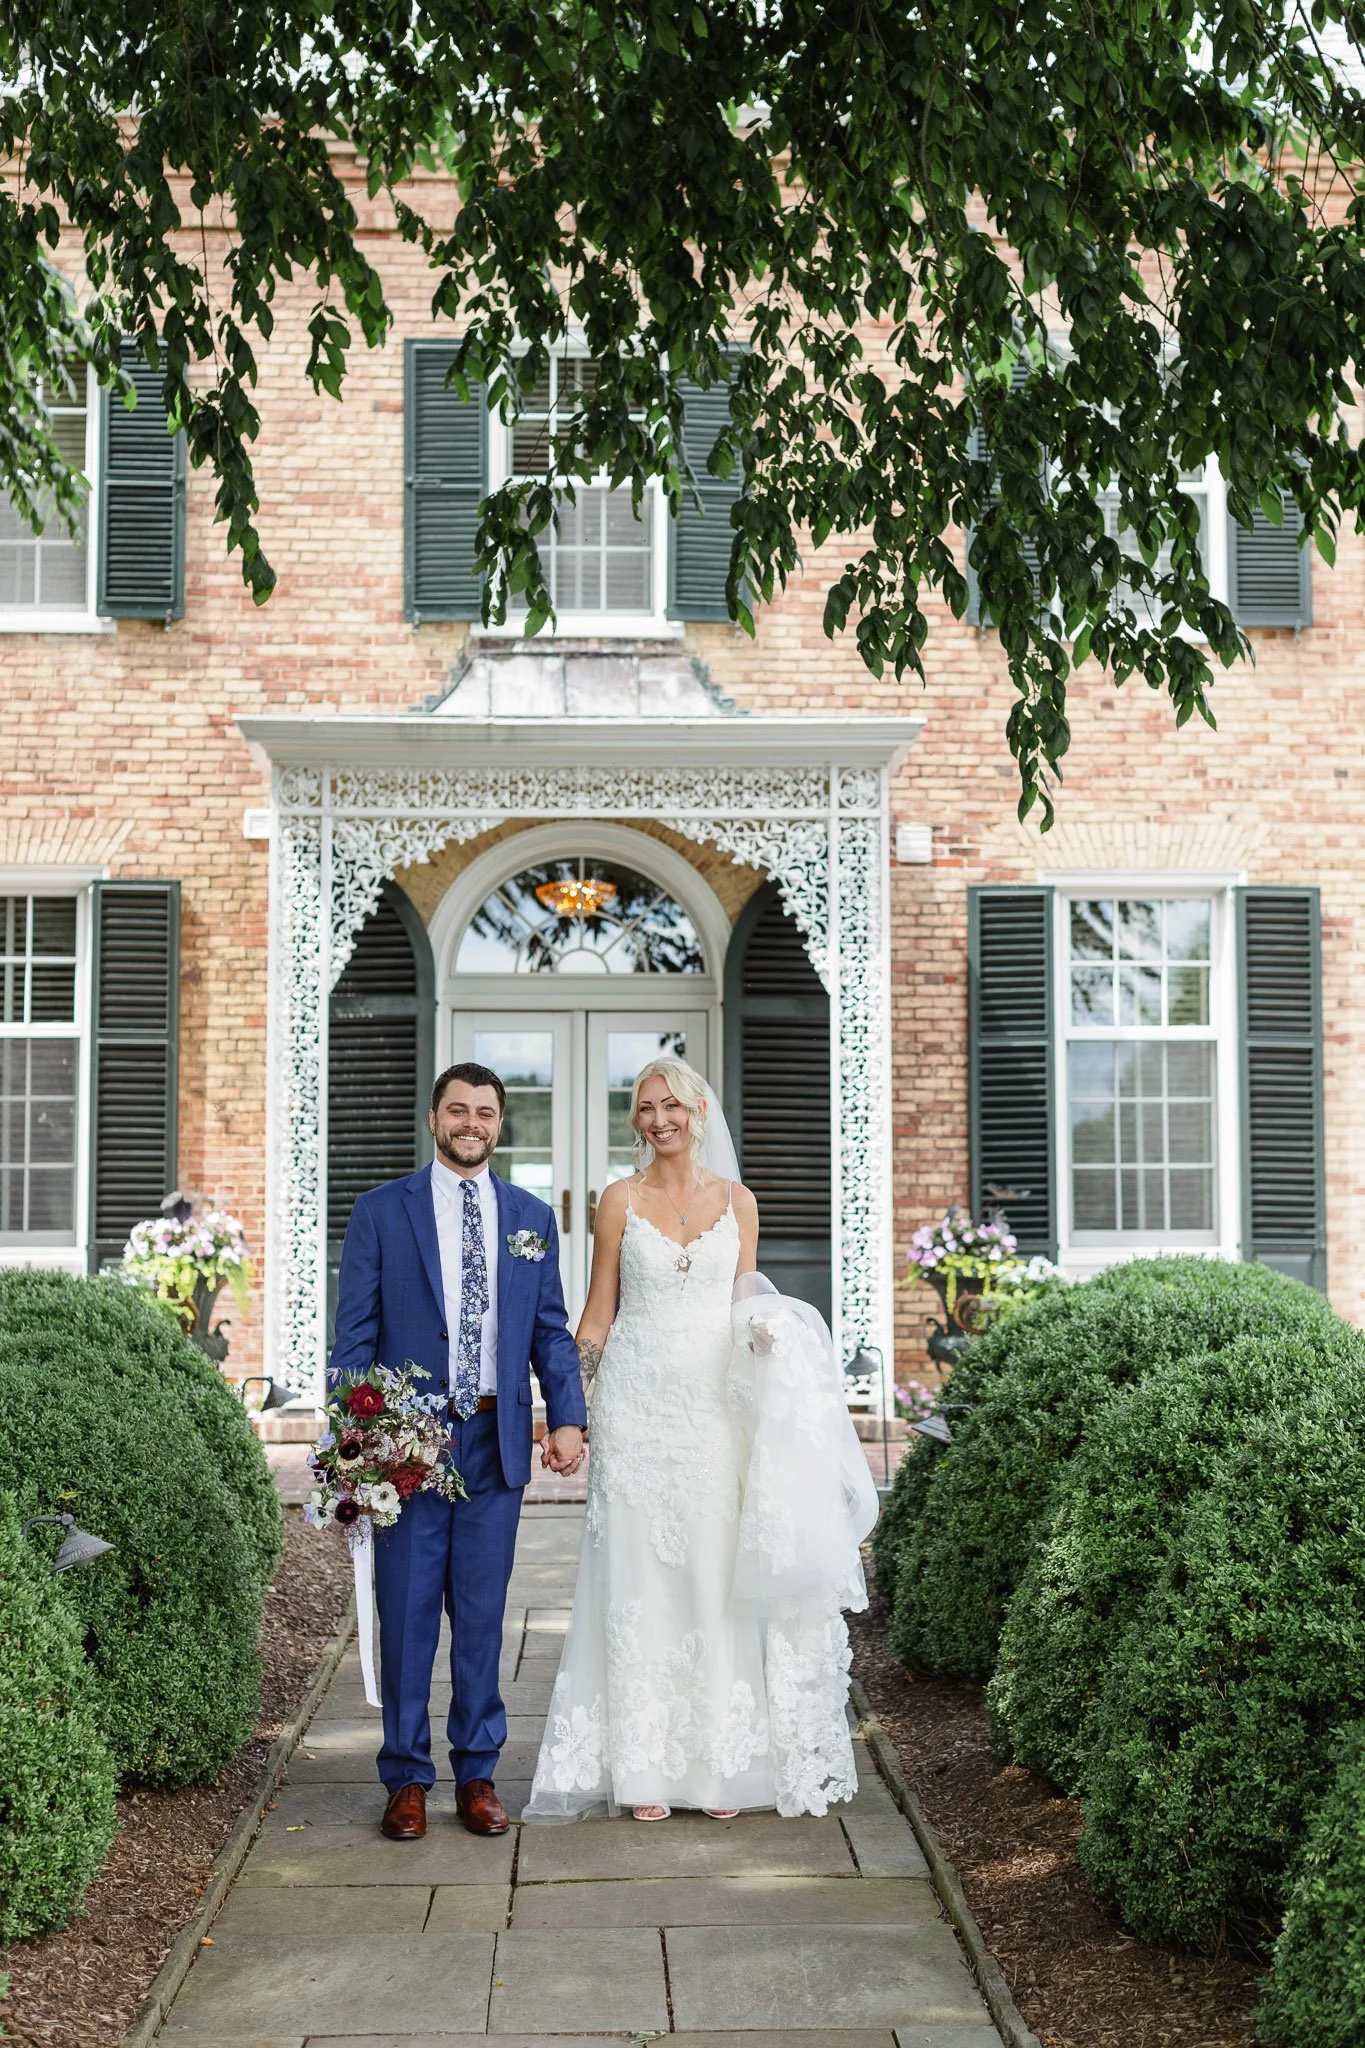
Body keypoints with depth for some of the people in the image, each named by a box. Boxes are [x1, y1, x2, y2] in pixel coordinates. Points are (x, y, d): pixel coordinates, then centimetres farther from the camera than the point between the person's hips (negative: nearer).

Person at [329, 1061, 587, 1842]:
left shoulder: (532, 1217, 10)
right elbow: (355, 1332, 1)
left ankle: (478, 1774, 19)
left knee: (482, 1615, 8)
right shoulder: (381, 1211, 3)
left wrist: (567, 1417, -3)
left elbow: (552, 1331, 10)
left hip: (497, 1442, 2)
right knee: (408, 1614, 4)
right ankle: (408, 1778, 15)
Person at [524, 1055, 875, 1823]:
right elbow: (598, 1313, 5)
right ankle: (644, 1767, 8)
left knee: (719, 1580, 2)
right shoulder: (620, 1201, 4)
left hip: (716, 1408, 1)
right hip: (638, 1406, -1)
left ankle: (722, 1763, 12)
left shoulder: (737, 1200, 8)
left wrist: (764, 1331, -10)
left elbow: (749, 1301, 12)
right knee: (640, 1581, 0)